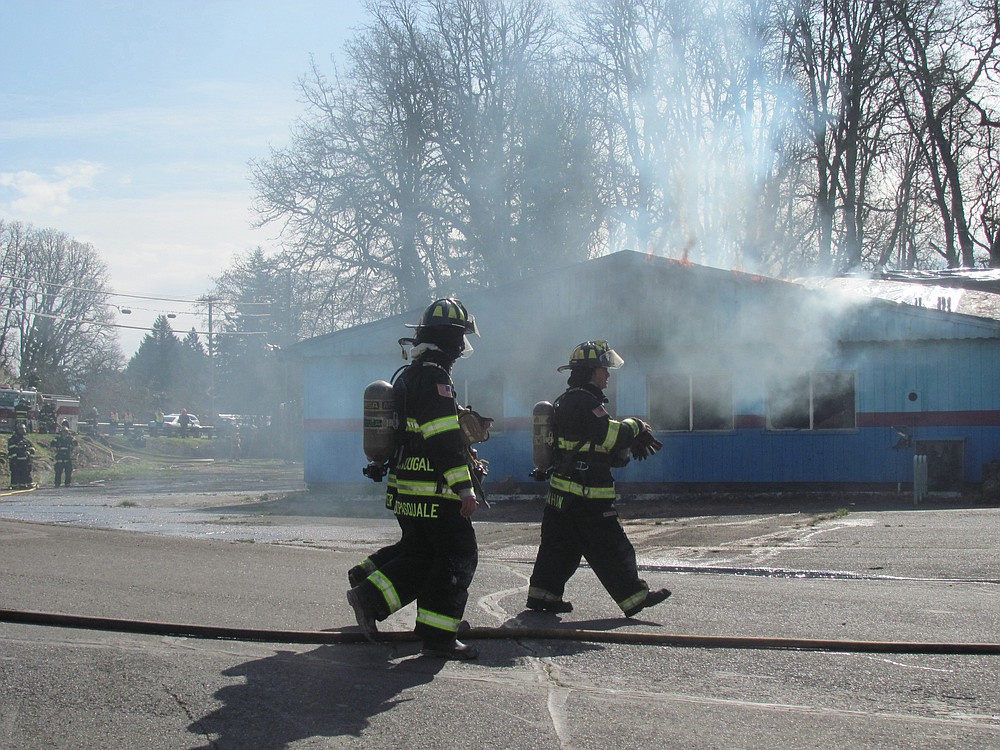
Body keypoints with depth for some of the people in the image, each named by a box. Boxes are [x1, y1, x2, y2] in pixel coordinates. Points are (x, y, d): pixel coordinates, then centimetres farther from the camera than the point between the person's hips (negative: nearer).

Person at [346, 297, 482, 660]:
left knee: (418, 553, 18)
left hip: (406, 489, 10)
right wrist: (464, 487, -23)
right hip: (434, 492, -10)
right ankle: (437, 636, -2)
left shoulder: (408, 376, 17)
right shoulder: (435, 377, -15)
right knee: (458, 557, -3)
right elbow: (445, 439, -22)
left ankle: (370, 596, 8)